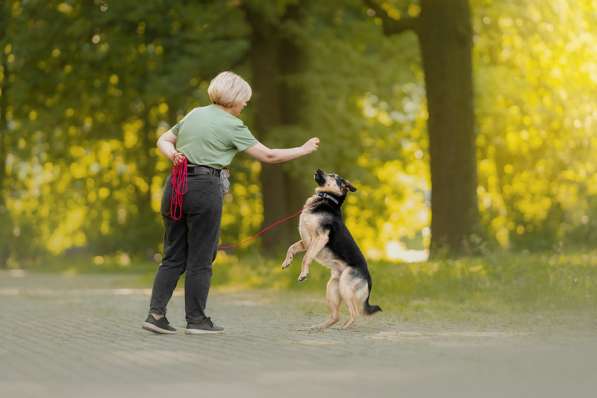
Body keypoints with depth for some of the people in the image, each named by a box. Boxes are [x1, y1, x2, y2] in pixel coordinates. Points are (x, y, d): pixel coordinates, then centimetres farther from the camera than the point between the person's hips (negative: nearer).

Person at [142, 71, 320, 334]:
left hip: (176, 185, 6)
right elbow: (268, 156, -1)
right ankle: (196, 320, 7)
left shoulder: (194, 114, 16)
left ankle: (155, 313, 0)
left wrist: (173, 155, 0)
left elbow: (163, 141, 21)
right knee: (200, 260, 2)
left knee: (173, 257, 9)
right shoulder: (232, 126, -4)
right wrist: (303, 150, 10)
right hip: (204, 189, -6)